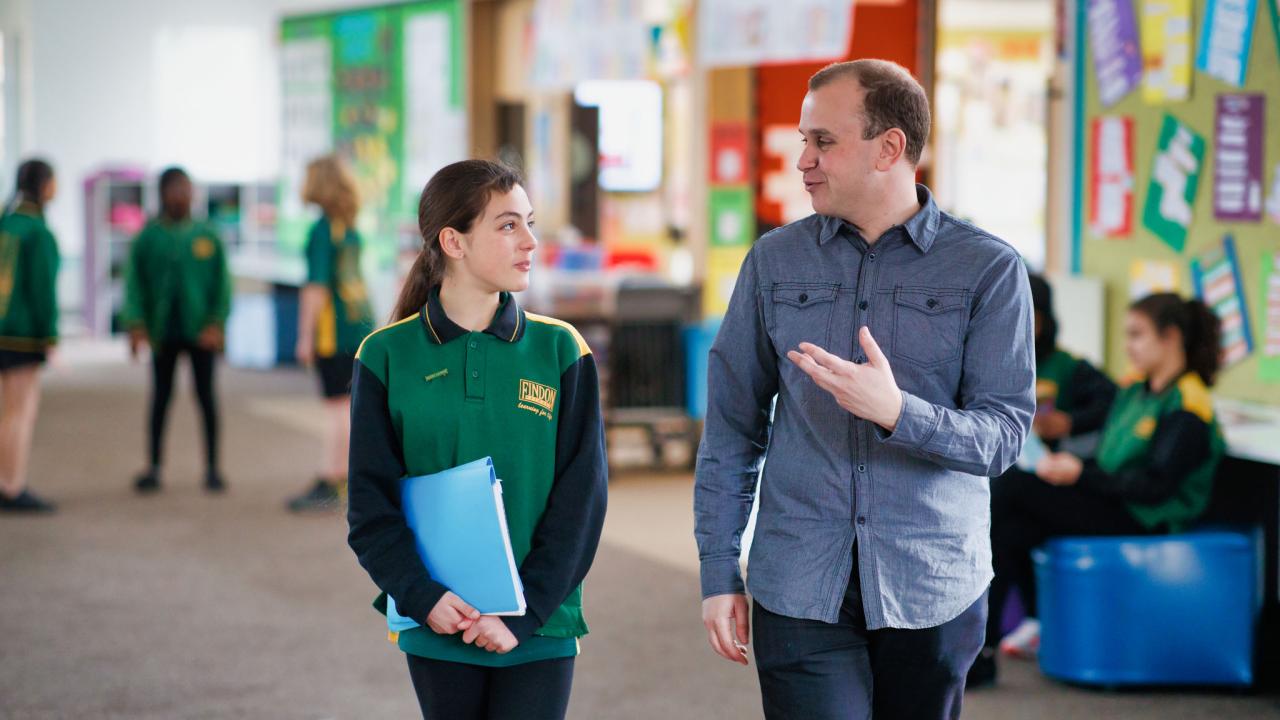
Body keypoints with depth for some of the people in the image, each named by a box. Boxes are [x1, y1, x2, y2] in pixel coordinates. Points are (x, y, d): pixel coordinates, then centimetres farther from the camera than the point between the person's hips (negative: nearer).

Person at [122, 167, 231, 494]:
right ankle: (153, 467, 13)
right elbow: (134, 283, 1)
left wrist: (217, 323, -9)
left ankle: (212, 468, 9)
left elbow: (222, 283, 2)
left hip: (200, 330, 0)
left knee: (206, 396, 3)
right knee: (161, 397, 6)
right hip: (163, 331, 0)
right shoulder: (148, 238, 2)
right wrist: (135, 323, -11)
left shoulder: (207, 236, 3)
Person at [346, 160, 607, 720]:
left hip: (538, 627, 0)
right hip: (438, 628, 0)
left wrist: (524, 612, -11)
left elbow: (580, 500, -3)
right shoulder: (388, 356, 0)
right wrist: (423, 597, -13)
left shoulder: (561, 352, 0)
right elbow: (370, 504, 0)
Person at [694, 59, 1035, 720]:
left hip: (933, 591, -1)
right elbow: (732, 428, 8)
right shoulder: (774, 261, 6)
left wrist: (896, 411, -24)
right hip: (800, 590, 1)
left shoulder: (988, 270, -1)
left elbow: (1004, 435, -7)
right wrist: (718, 574, 4)